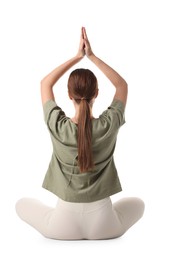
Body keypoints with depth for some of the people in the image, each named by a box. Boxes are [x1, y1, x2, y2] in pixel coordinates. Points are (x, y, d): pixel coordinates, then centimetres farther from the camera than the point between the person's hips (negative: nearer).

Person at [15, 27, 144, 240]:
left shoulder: (58, 127, -14)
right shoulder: (108, 126, -13)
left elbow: (45, 84, 4)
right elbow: (122, 85, 6)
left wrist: (77, 57, 2)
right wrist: (92, 56, -1)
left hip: (64, 225, -1)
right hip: (102, 225, 1)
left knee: (22, 203, 28)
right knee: (137, 203, 33)